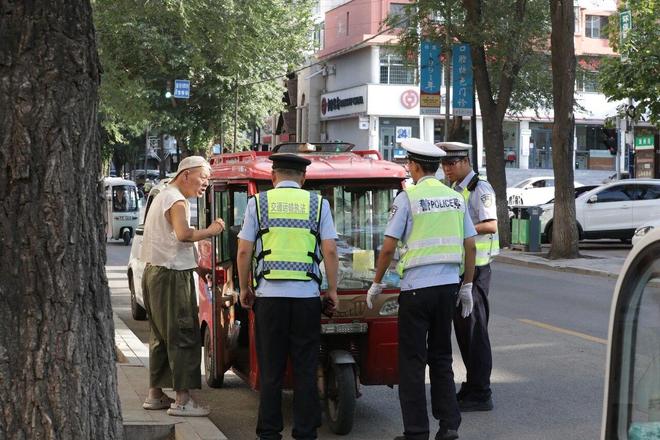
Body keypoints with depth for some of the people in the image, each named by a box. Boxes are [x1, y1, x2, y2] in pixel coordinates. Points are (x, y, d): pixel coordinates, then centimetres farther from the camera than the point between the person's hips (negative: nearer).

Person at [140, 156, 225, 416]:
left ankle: (155, 394, 21)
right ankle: (182, 400, -11)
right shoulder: (176, 200, -12)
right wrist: (210, 231, -16)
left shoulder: (162, 197, 21)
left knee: (161, 336, 16)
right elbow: (183, 234, -29)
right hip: (172, 275, -11)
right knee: (184, 337, -9)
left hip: (154, 270, 11)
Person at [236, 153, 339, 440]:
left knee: (270, 368, 7)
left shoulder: (258, 202, 5)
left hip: (269, 295, 0)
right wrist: (332, 290, 7)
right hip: (306, 295, 0)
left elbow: (244, 251, 1)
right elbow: (330, 251, 0)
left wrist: (244, 287, 11)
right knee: (305, 368, 7)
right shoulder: (318, 203, 5)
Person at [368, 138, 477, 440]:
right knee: (441, 356, 16)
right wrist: (467, 285, 16)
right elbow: (470, 246, 9)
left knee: (412, 361, 3)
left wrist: (377, 283, 3)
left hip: (417, 287, -5)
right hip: (449, 285, 5)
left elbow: (388, 247, -9)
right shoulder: (455, 198, 8)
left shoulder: (407, 198, -8)